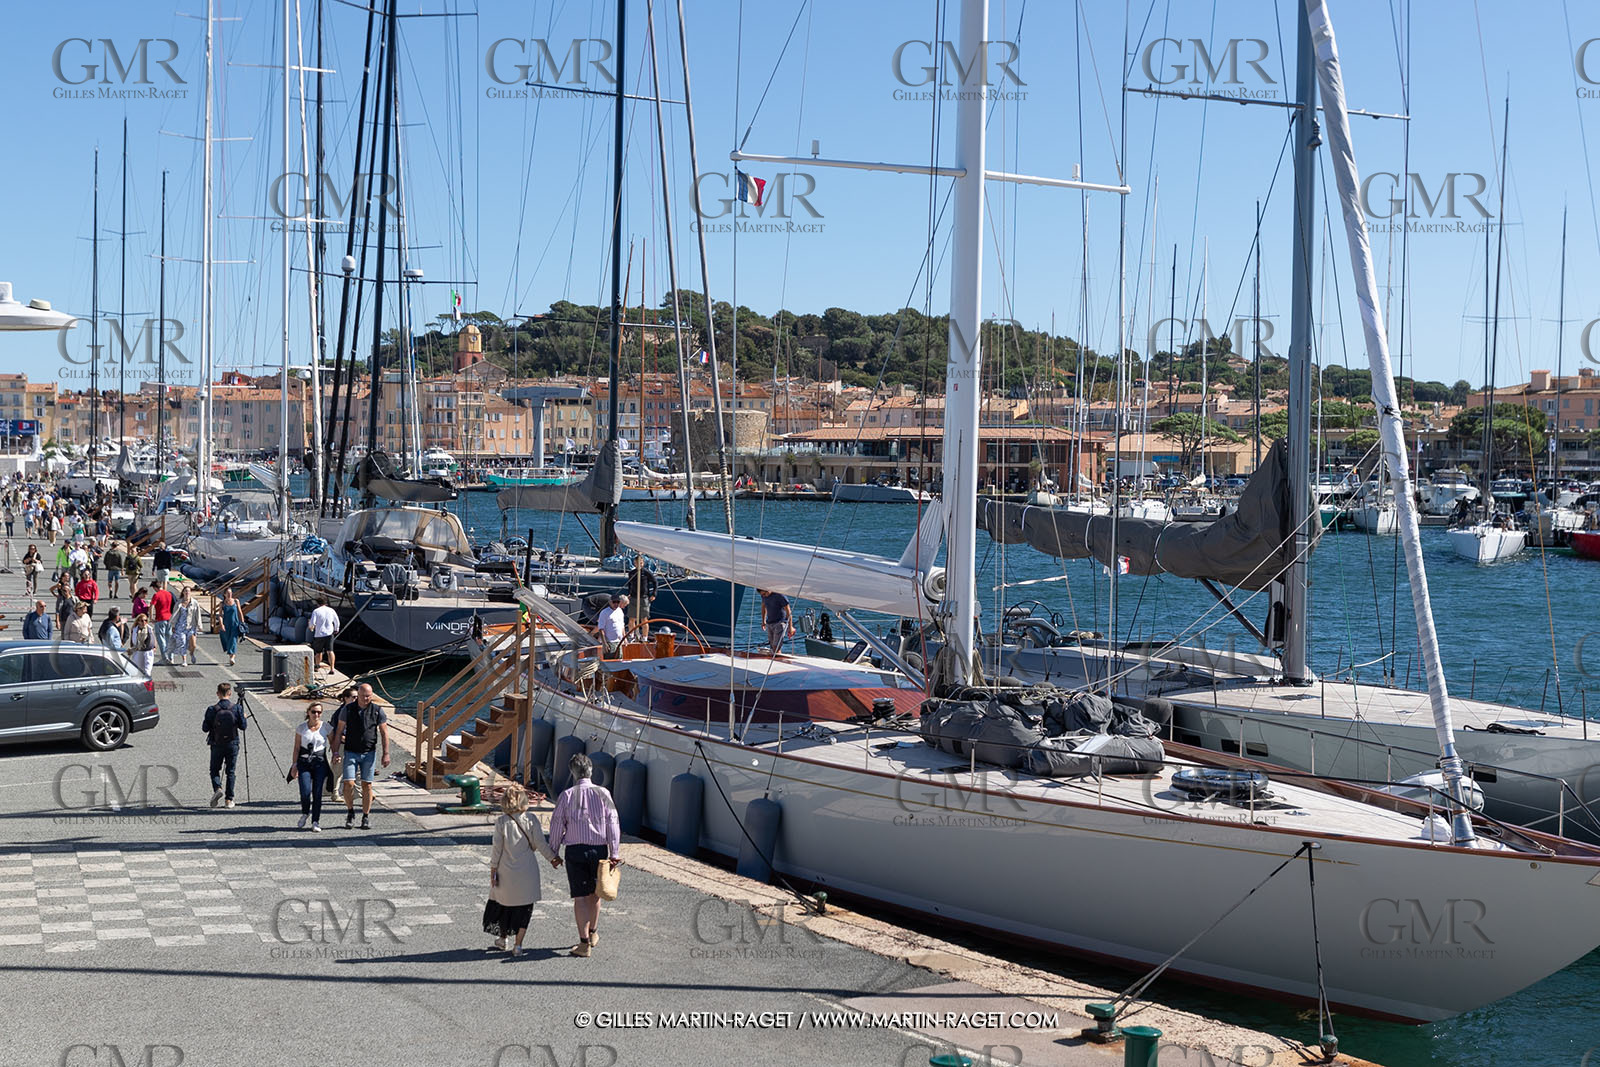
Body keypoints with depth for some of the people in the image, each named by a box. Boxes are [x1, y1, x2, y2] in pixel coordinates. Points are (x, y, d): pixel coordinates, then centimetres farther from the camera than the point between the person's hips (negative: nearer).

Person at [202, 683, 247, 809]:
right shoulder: (236, 708, -7)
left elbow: (205, 728, -6)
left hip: (217, 745, -1)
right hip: (232, 744, 1)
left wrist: (204, 721, 16)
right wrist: (243, 717, 16)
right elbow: (243, 726, -4)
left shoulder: (212, 710, -10)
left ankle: (217, 788, -12)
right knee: (230, 771, 10)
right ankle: (229, 799, 9)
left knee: (214, 770, 14)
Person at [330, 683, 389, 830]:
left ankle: (366, 817, 13)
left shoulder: (377, 711, -1)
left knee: (367, 785, 2)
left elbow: (384, 733, 2)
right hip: (350, 753, 0)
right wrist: (335, 753, -2)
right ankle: (350, 812, 12)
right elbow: (339, 732, 2)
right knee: (349, 784, -11)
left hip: (369, 753, 0)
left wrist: (386, 754, -4)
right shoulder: (347, 709, -2)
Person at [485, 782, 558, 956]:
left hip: (506, 872, 0)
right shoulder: (531, 820, -7)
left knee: (504, 905, 18)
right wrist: (553, 858, 12)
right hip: (527, 871, 0)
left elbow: (497, 848, -6)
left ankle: (502, 940, 28)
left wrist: (493, 870, 2)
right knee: (524, 908, 8)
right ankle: (517, 945, 7)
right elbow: (541, 844, -3)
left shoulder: (501, 822, -9)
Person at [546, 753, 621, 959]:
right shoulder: (603, 794, -2)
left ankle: (584, 943, 1)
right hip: (599, 849, 2)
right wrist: (615, 854, 0)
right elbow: (613, 824, -3)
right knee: (595, 893, 19)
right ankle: (592, 934, 34)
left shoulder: (567, 796, -4)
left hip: (575, 850, -2)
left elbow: (557, 825, -1)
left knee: (580, 897, 2)